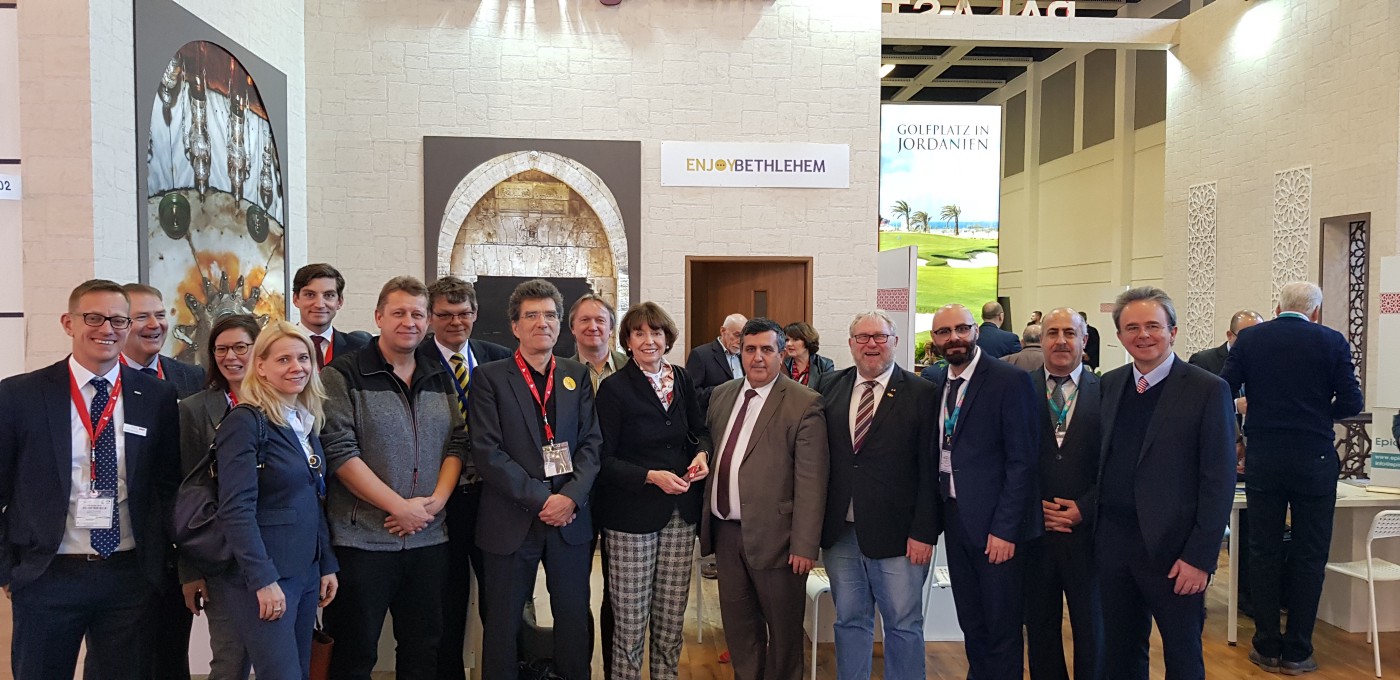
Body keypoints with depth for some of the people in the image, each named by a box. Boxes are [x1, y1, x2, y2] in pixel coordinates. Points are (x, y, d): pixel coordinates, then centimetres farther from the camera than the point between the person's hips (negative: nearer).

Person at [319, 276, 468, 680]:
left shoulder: (440, 378, 10)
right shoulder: (343, 376, -6)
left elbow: (456, 443, 10)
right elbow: (339, 452, -14)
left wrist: (437, 500, -7)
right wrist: (400, 507, -15)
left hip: (428, 538, 5)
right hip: (362, 539, -5)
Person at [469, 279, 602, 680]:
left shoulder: (578, 376, 9)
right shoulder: (489, 378, -1)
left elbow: (591, 443, 3)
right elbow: (487, 451, -9)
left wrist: (571, 496, -12)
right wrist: (540, 499, -15)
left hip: (571, 518, 3)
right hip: (512, 522, -2)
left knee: (575, 619, 10)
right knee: (503, 624, 8)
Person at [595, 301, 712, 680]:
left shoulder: (681, 380, 7)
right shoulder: (614, 388, -7)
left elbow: (699, 430, 19)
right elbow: (604, 460, -8)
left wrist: (702, 454, -2)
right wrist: (652, 476, -19)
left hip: (680, 512, 4)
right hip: (631, 514, -4)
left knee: (672, 616, 11)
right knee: (630, 620, 2)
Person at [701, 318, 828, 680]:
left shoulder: (804, 404, -11)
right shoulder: (721, 395, 9)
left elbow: (811, 482, -14)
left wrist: (804, 545, -17)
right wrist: (705, 519, 10)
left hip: (772, 535, -5)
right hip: (725, 529, 6)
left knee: (783, 627, 11)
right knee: (737, 623, 18)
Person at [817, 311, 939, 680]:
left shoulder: (922, 393, -4)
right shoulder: (830, 387, 6)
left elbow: (931, 470, -6)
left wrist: (924, 532, -10)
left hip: (897, 535, -3)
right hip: (839, 533, 3)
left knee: (904, 625, 8)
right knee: (849, 621, 15)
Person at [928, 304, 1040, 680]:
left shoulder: (1011, 380, -11)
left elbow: (1022, 461, -14)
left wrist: (1005, 529, -17)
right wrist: (939, 514, 3)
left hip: (996, 524, -6)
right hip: (955, 520, 6)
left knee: (1002, 629, 6)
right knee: (971, 624, 15)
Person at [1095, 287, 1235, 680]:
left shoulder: (1208, 390, -8)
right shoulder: (1108, 386, 8)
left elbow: (1219, 482, -10)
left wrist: (1200, 557, -13)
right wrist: (1084, 510, 3)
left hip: (1172, 547, -4)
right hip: (1112, 542, 4)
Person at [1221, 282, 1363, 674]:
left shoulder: (1249, 339, 0)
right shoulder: (1332, 342, -3)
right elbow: (1351, 403, -5)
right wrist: (1318, 413, 15)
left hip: (1263, 461, 1)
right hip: (1314, 461, -1)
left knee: (1264, 553, 9)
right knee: (1309, 557, 8)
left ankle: (1267, 648, 15)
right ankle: (1297, 653, 13)